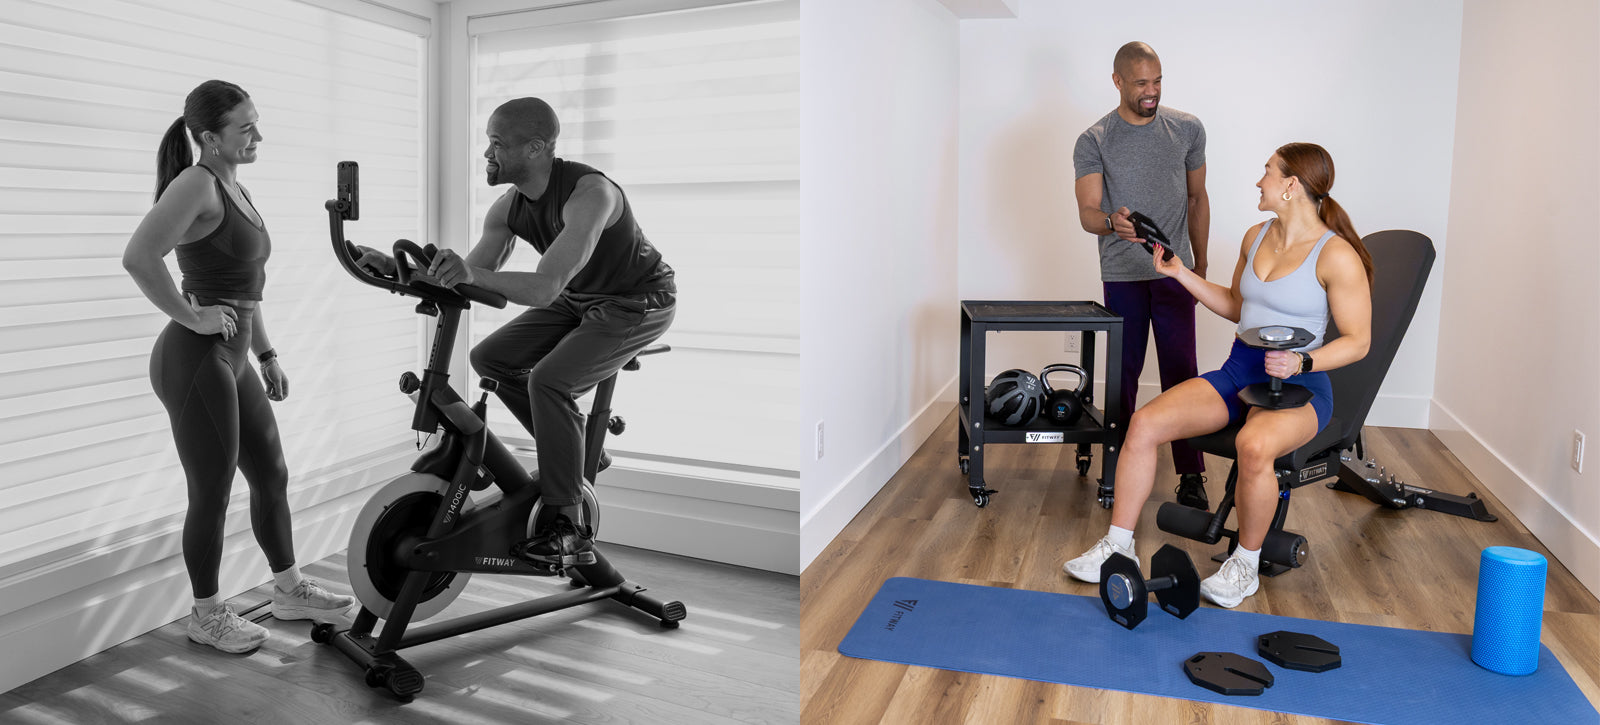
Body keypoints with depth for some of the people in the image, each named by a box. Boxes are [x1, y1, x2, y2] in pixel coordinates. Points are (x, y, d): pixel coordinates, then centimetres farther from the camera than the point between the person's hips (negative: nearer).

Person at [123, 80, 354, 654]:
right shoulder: (196, 183, -14)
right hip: (195, 360, -9)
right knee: (212, 494, 3)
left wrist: (267, 355, 20)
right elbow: (138, 258, -29)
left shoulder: (236, 190, 15)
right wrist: (191, 316, -19)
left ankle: (289, 590, 31)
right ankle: (207, 615, 21)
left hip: (232, 360, 9)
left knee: (271, 474, 16)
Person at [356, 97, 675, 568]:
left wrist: (475, 274, -53)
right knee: (491, 357, 0)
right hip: (578, 300, 8)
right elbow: (472, 278, -3)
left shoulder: (589, 193, -31)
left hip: (638, 304, -8)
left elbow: (544, 288, -40)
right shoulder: (509, 207, -6)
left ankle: (567, 530, -18)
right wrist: (396, 268, -14)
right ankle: (579, 450, 14)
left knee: (548, 380, -26)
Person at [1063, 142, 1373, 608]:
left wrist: (1301, 361, -24)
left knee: (1253, 446, -39)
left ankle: (1245, 563, -12)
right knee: (1145, 423, -17)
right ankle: (1118, 545, -6)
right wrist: (1182, 274, 16)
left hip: (1298, 385, -6)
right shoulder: (1256, 236, 11)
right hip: (1239, 372, 6)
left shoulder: (1337, 255, -10)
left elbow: (1358, 340, -8)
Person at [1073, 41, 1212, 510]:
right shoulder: (1094, 141, -1)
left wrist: (1201, 265, 13)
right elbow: (1087, 212, -7)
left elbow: (1197, 198, 14)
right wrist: (1112, 222, -30)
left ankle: (1191, 476, 4)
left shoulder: (1188, 129, 7)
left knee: (1180, 373, -3)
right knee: (1124, 373, 5)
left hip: (1174, 271, 1)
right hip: (1121, 275, -1)